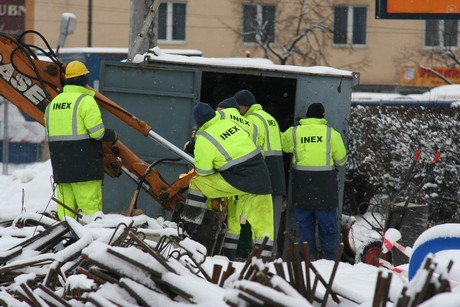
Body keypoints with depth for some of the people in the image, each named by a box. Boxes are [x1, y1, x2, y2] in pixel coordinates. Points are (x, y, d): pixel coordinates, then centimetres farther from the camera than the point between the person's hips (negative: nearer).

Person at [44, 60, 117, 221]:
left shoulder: (52, 104, 13)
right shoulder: (86, 101, -10)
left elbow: (50, 134, 17)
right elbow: (98, 132, -14)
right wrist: (113, 135, 4)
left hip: (60, 166, 7)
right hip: (85, 166, -7)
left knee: (65, 207, 8)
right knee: (91, 206, -6)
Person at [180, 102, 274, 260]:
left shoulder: (204, 140, -7)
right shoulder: (230, 124, 9)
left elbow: (203, 172, -1)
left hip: (239, 180, -5)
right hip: (260, 177, 6)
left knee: (197, 183, 10)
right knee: (262, 221, 11)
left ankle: (189, 225, 11)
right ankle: (264, 255, 9)